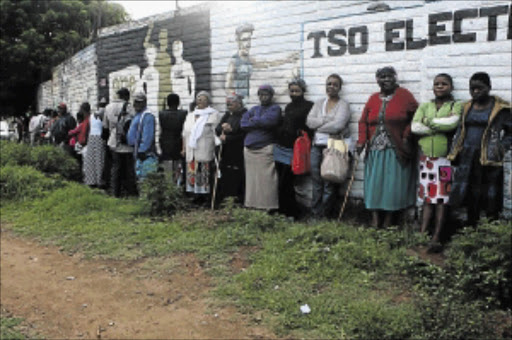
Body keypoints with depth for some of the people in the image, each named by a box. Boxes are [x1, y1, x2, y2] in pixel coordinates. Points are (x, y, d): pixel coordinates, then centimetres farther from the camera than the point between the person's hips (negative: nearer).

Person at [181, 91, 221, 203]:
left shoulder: (214, 114, 5)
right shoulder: (190, 115, 22)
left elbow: (217, 132, -3)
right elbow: (185, 133, 22)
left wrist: (216, 148, -12)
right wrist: (184, 148, 15)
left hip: (205, 151, -5)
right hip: (191, 151, 5)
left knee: (205, 174, -9)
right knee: (192, 173, 0)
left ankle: (205, 196, -5)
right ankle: (196, 196, 5)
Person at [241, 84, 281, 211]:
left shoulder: (275, 109, 7)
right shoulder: (254, 109, 21)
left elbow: (270, 120, -14)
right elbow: (243, 123, 7)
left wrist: (253, 121, 0)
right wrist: (260, 123, -6)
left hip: (266, 148, -5)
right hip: (249, 148, 5)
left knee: (266, 178, -10)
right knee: (251, 179, 4)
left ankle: (269, 207, -8)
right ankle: (252, 205, 10)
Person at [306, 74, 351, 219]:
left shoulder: (343, 105, 1)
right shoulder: (319, 103, 16)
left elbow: (337, 125, -14)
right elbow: (309, 121, 2)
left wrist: (318, 126, -4)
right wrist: (327, 120, -9)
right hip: (317, 145, 5)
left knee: (329, 181, -2)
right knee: (316, 180, 5)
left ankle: (324, 214, 7)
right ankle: (315, 212, 13)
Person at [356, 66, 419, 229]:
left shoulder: (404, 95, 0)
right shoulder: (373, 98, 11)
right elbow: (363, 121, 9)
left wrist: (406, 136, -11)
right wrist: (362, 140, -3)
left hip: (396, 150, -3)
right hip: (375, 149, 3)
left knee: (393, 183, 0)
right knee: (374, 183, 2)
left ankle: (388, 218, 11)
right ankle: (375, 217, 8)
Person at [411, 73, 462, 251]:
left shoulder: (457, 106, 3)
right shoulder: (424, 107, 13)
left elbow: (453, 123, -18)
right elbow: (414, 127, -4)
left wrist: (430, 122, -7)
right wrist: (441, 127, -10)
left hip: (445, 158, -3)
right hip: (426, 157, 3)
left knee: (442, 198, -2)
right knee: (427, 197, 4)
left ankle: (436, 237, 0)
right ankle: (422, 233, 4)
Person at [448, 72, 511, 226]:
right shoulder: (467, 107, 11)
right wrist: (455, 152, 8)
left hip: (489, 160, -5)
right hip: (468, 158, 5)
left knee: (490, 201, -2)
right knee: (470, 200, 9)